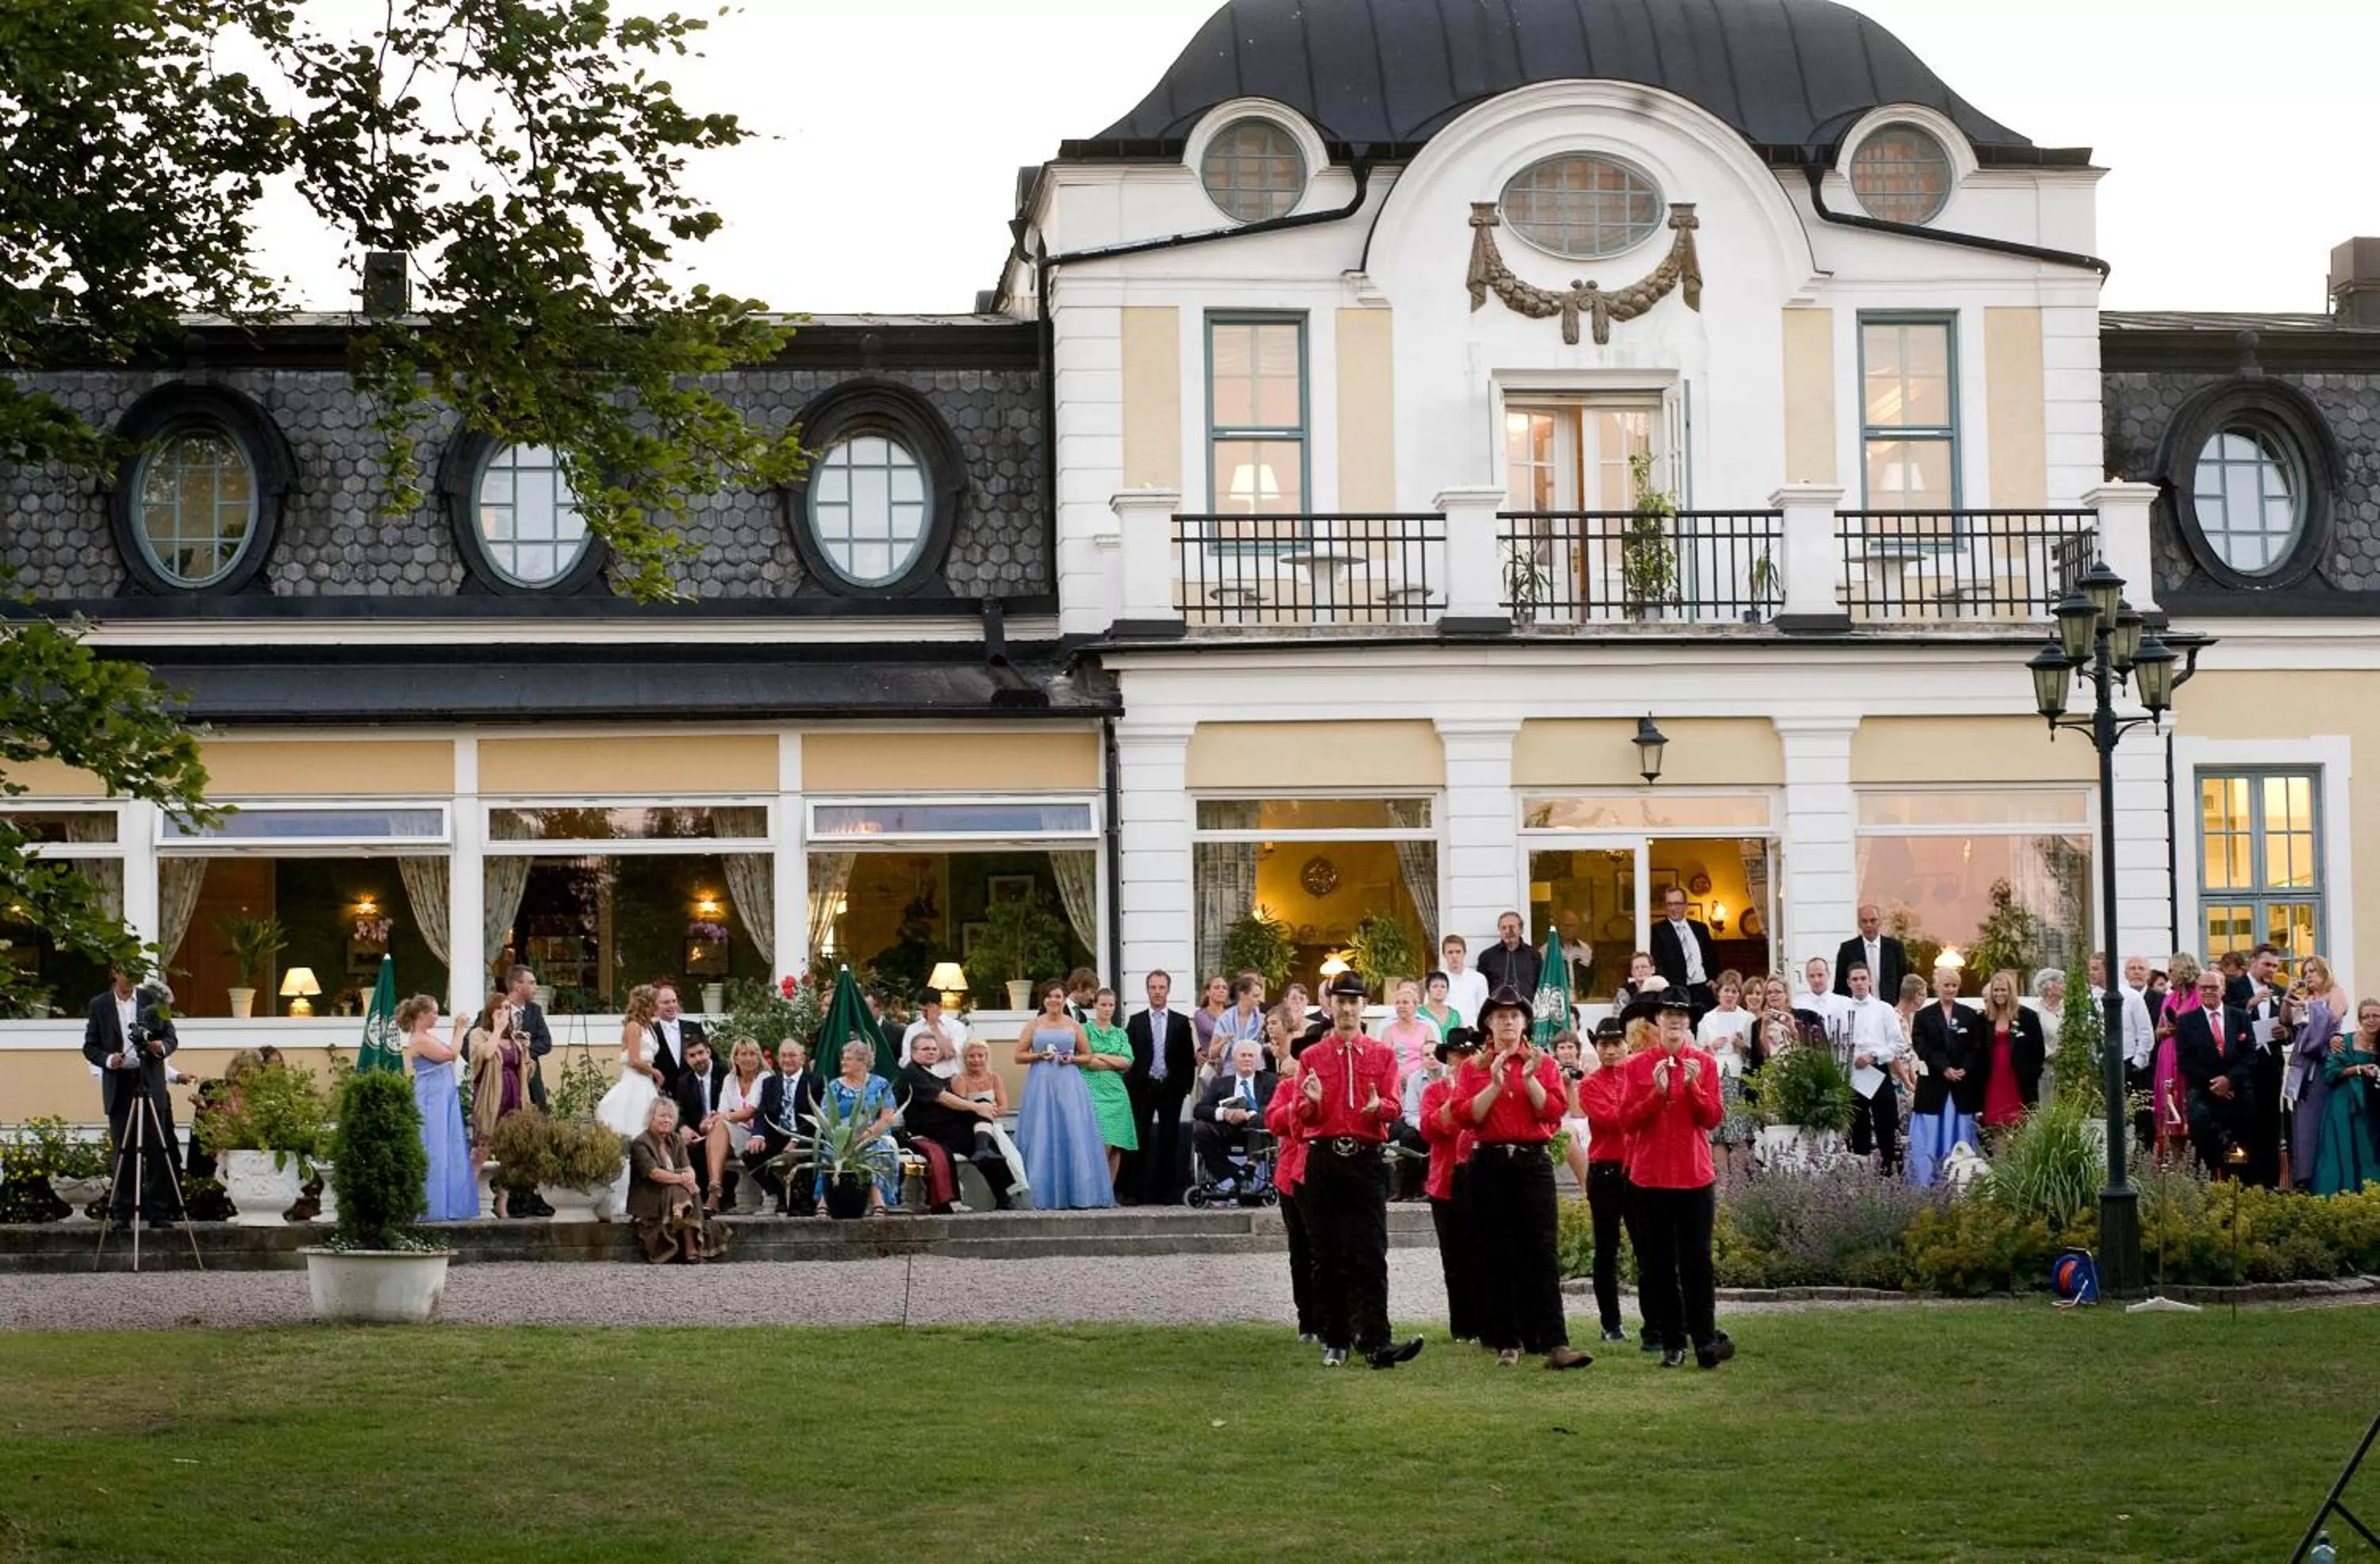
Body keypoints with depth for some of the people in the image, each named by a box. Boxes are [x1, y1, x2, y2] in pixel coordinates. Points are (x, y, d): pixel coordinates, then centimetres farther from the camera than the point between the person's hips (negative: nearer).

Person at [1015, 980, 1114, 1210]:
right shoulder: (1033, 1025, 9)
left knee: (1073, 1137, -6)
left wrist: (1072, 1059, -4)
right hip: (1041, 1085, 0)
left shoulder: (1074, 1025, 10)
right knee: (1042, 1139, -4)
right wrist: (1039, 1056, -8)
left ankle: (1076, 1195, -5)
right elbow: (1019, 1055, 8)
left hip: (1069, 1086, 0)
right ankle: (1044, 1197, -3)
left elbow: (1087, 1055, 15)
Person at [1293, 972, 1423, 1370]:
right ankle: (1334, 1341, 13)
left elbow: (1393, 1107, -1)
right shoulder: (1312, 1057, 8)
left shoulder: (1382, 1055, 8)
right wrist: (1313, 1101, -19)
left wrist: (1377, 1106, -24)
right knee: (1327, 1258, 4)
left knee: (1370, 1257, -8)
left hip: (1367, 1161, -1)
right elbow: (1304, 1117, 3)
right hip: (1323, 1162, 1)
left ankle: (1375, 1343, -14)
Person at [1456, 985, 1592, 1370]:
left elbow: (1555, 1110, -3)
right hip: (1489, 1164, 1)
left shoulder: (1544, 1064, 9)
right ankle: (1507, 1343, 9)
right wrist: (1495, 1084, -14)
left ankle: (1554, 1344, -14)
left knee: (1541, 1252, -8)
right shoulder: (1473, 1067, 8)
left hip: (1534, 1163, -1)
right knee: (1496, 1257, 2)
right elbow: (1464, 1115, -4)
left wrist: (1529, 1079, -15)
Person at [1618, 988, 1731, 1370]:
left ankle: (1705, 1339, -5)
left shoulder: (1705, 1064, 5)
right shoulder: (1636, 1067, 4)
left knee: (1697, 1261, -4)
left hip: (1695, 1176, -1)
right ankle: (1671, 1342, 7)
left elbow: (1712, 1119, -1)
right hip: (1649, 1177, 1)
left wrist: (1693, 1086, -16)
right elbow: (1627, 1121, -2)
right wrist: (1658, 1092, -15)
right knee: (1658, 1264, 2)